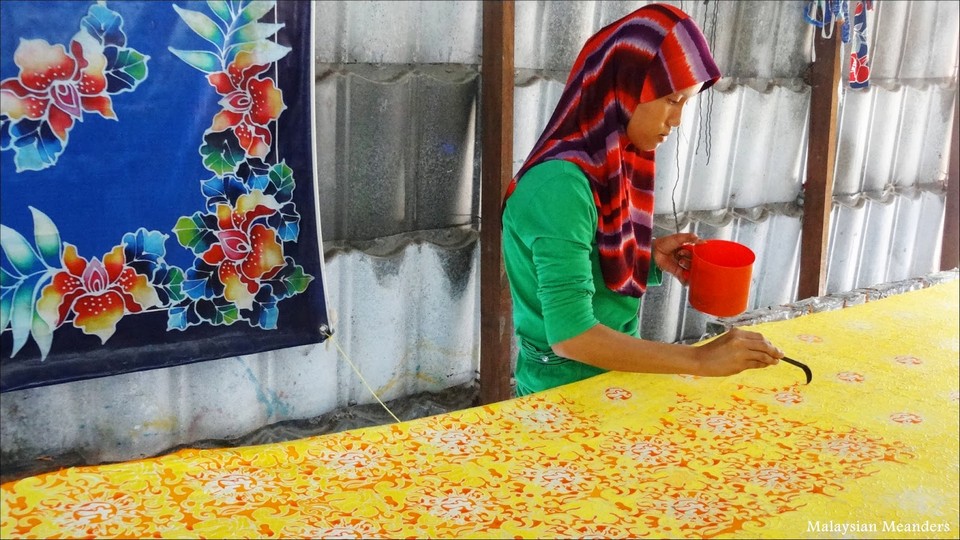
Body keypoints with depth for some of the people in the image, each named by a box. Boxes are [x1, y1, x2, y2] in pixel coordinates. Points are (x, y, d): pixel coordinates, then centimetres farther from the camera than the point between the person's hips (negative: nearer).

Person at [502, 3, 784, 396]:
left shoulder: (610, 165, 0)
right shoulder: (561, 184, -25)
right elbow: (570, 334, -29)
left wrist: (652, 257, -5)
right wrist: (699, 360, -27)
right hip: (564, 388, -8)